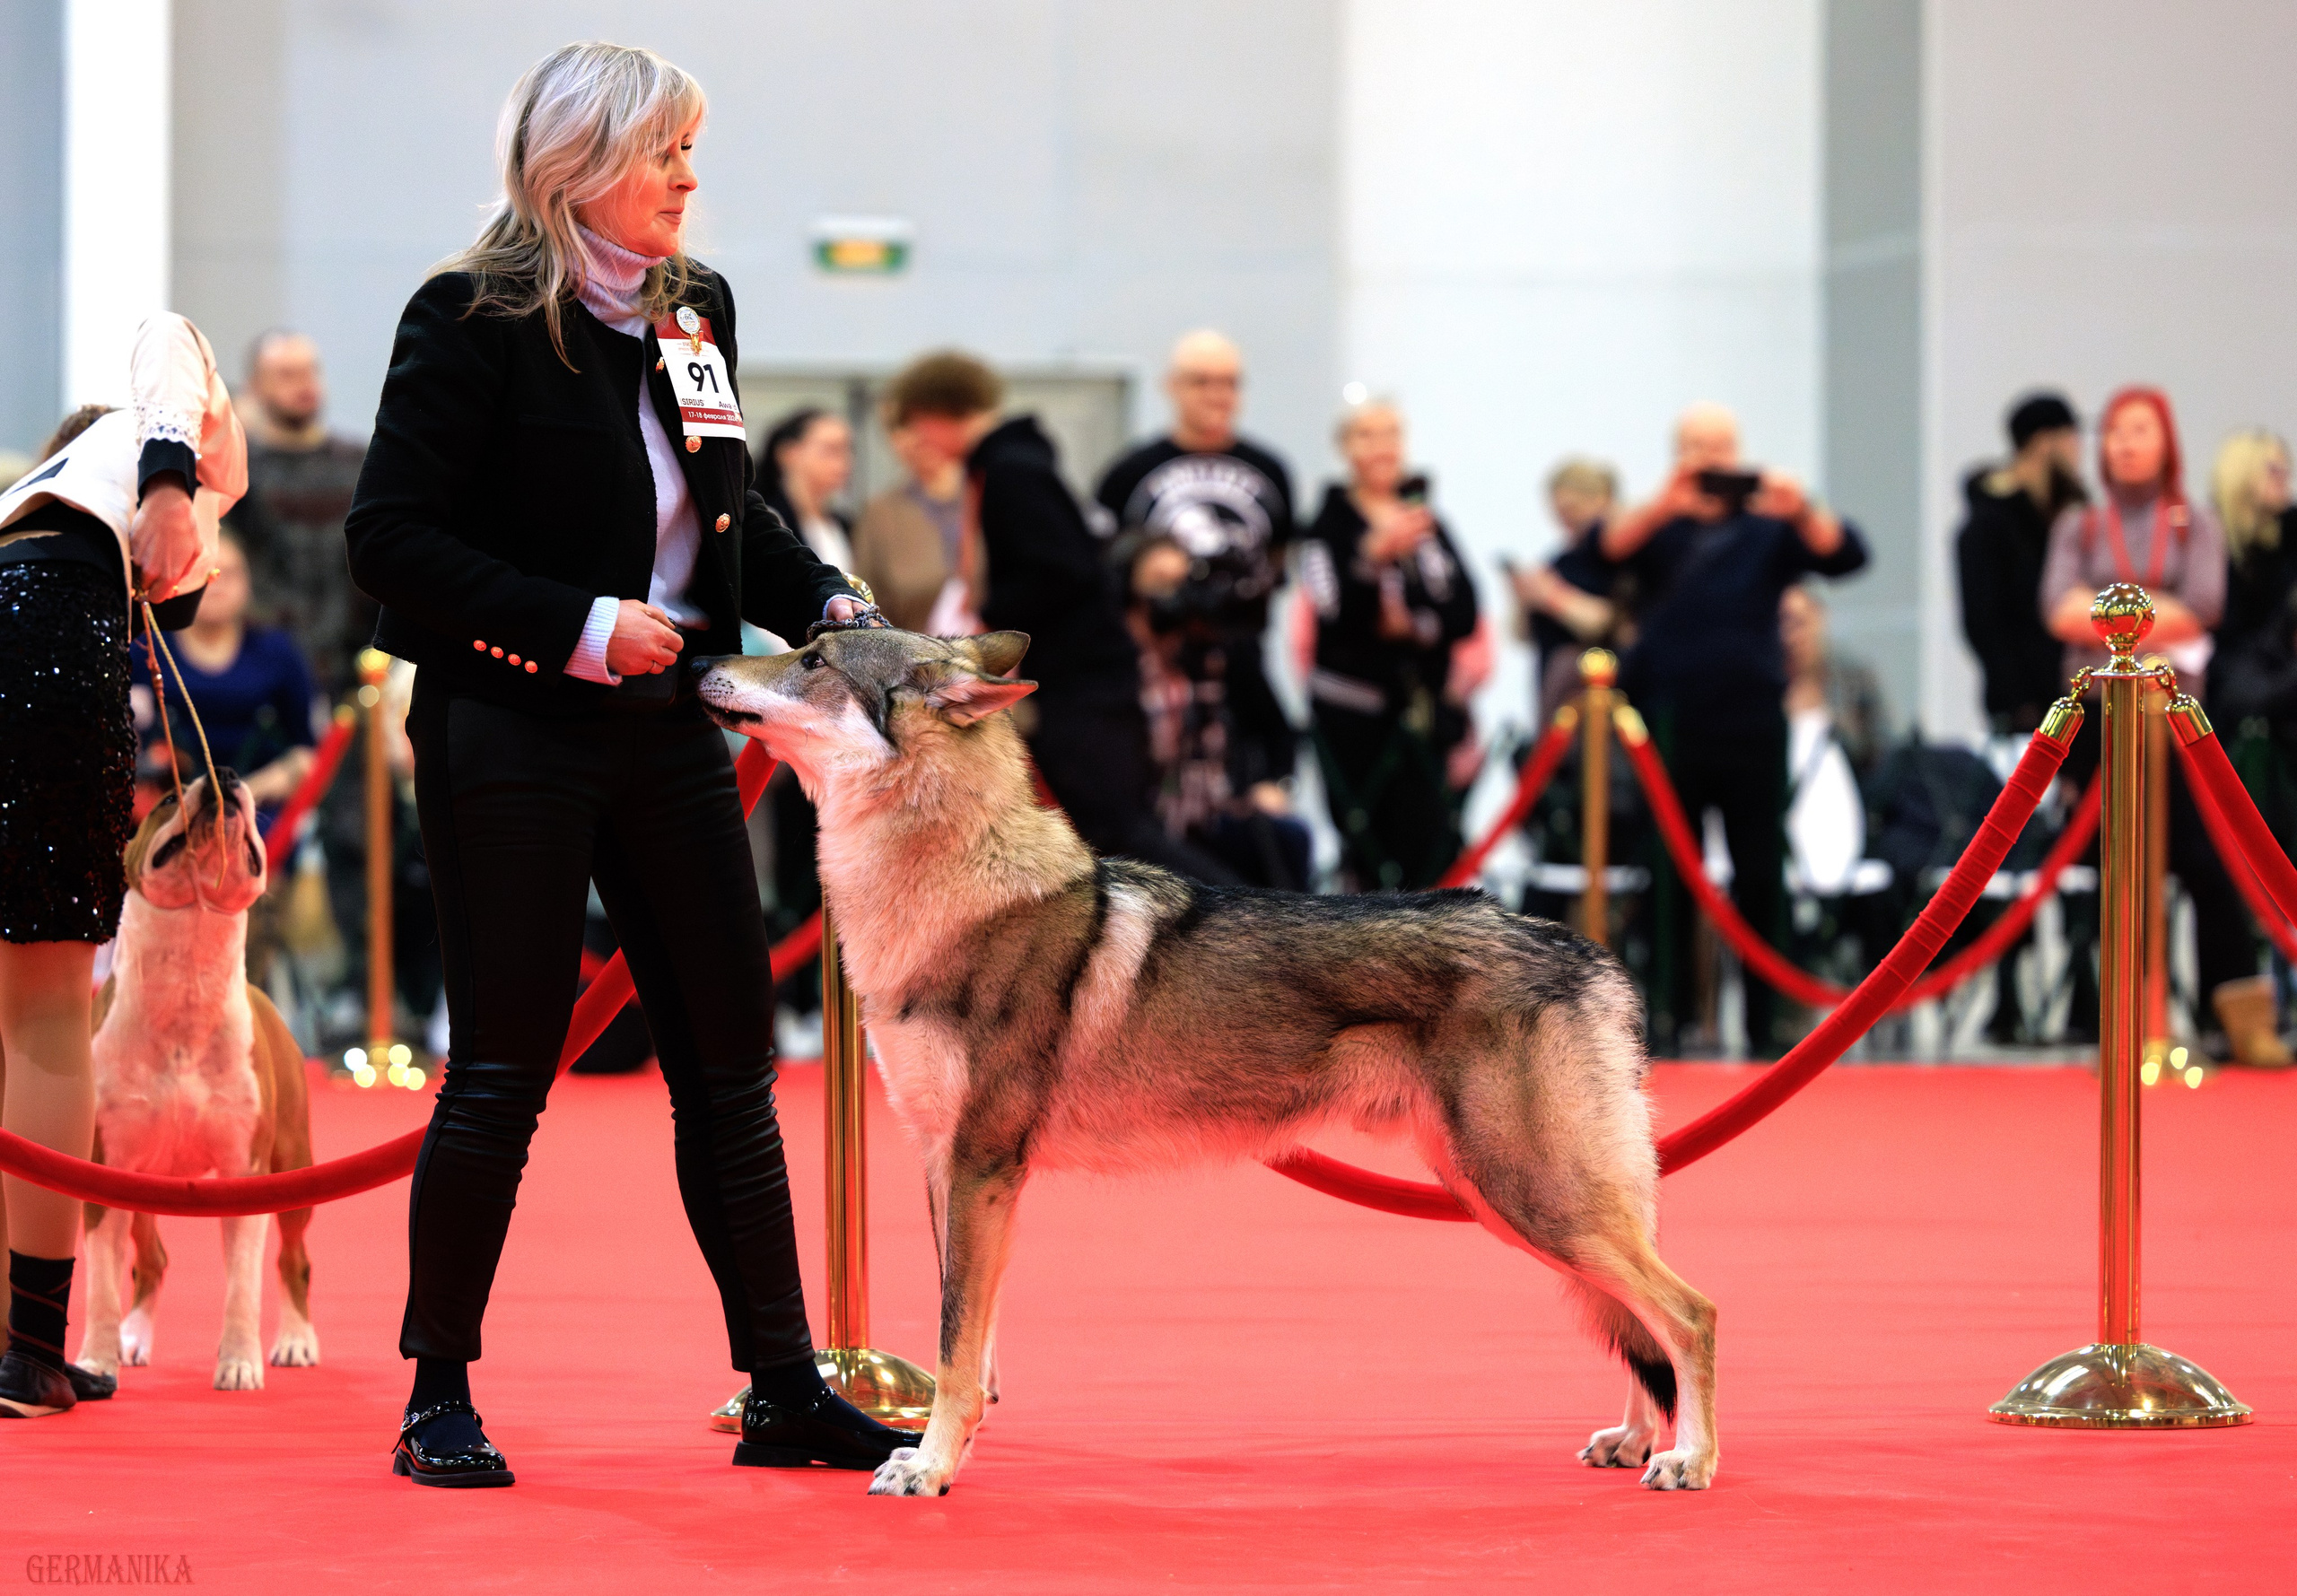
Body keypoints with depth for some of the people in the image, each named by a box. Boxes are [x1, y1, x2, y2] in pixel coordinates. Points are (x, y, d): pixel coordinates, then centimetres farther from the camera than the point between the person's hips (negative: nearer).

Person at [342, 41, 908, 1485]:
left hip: (668, 727, 6)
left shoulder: (692, 309, 10)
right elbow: (393, 537, -14)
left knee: (731, 1063, 7)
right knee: (505, 1070, -2)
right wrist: (575, 625, -19)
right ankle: (440, 1401, 9)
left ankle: (787, 1392, 13)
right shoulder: (473, 320, -10)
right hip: (512, 733, -6)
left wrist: (823, 598, 1)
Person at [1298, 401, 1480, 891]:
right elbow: (1339, 612, -16)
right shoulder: (1331, 525, -1)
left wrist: (1416, 625, -13)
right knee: (1369, 848, -6)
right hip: (1353, 707, -4)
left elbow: (1465, 613, 5)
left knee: (1431, 841, -2)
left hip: (1422, 700, 4)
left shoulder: (1428, 521, 13)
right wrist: (1376, 554, -30)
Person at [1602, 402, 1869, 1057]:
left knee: (1760, 878, 2)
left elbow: (1843, 554, -6)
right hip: (1670, 726, -1)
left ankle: (1763, 1024, 6)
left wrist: (1801, 512, -27)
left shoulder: (1769, 525, 9)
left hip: (1752, 725, 1)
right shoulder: (1658, 524, 7)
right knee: (1668, 879, -1)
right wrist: (1663, 506, -32)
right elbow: (1609, 547, -14)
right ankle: (1665, 1019, 4)